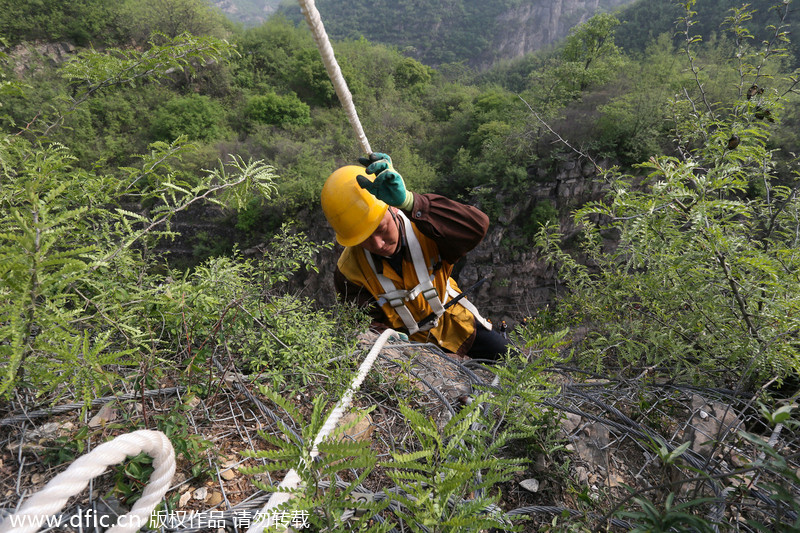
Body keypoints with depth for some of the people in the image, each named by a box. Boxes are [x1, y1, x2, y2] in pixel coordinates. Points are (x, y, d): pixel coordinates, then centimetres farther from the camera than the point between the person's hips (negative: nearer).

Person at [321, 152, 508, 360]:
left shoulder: (426, 228, -28)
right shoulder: (349, 272, -23)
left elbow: (477, 226, -49)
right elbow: (371, 326, -16)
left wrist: (409, 202, -61)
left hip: (456, 324, 0)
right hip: (411, 344, 0)